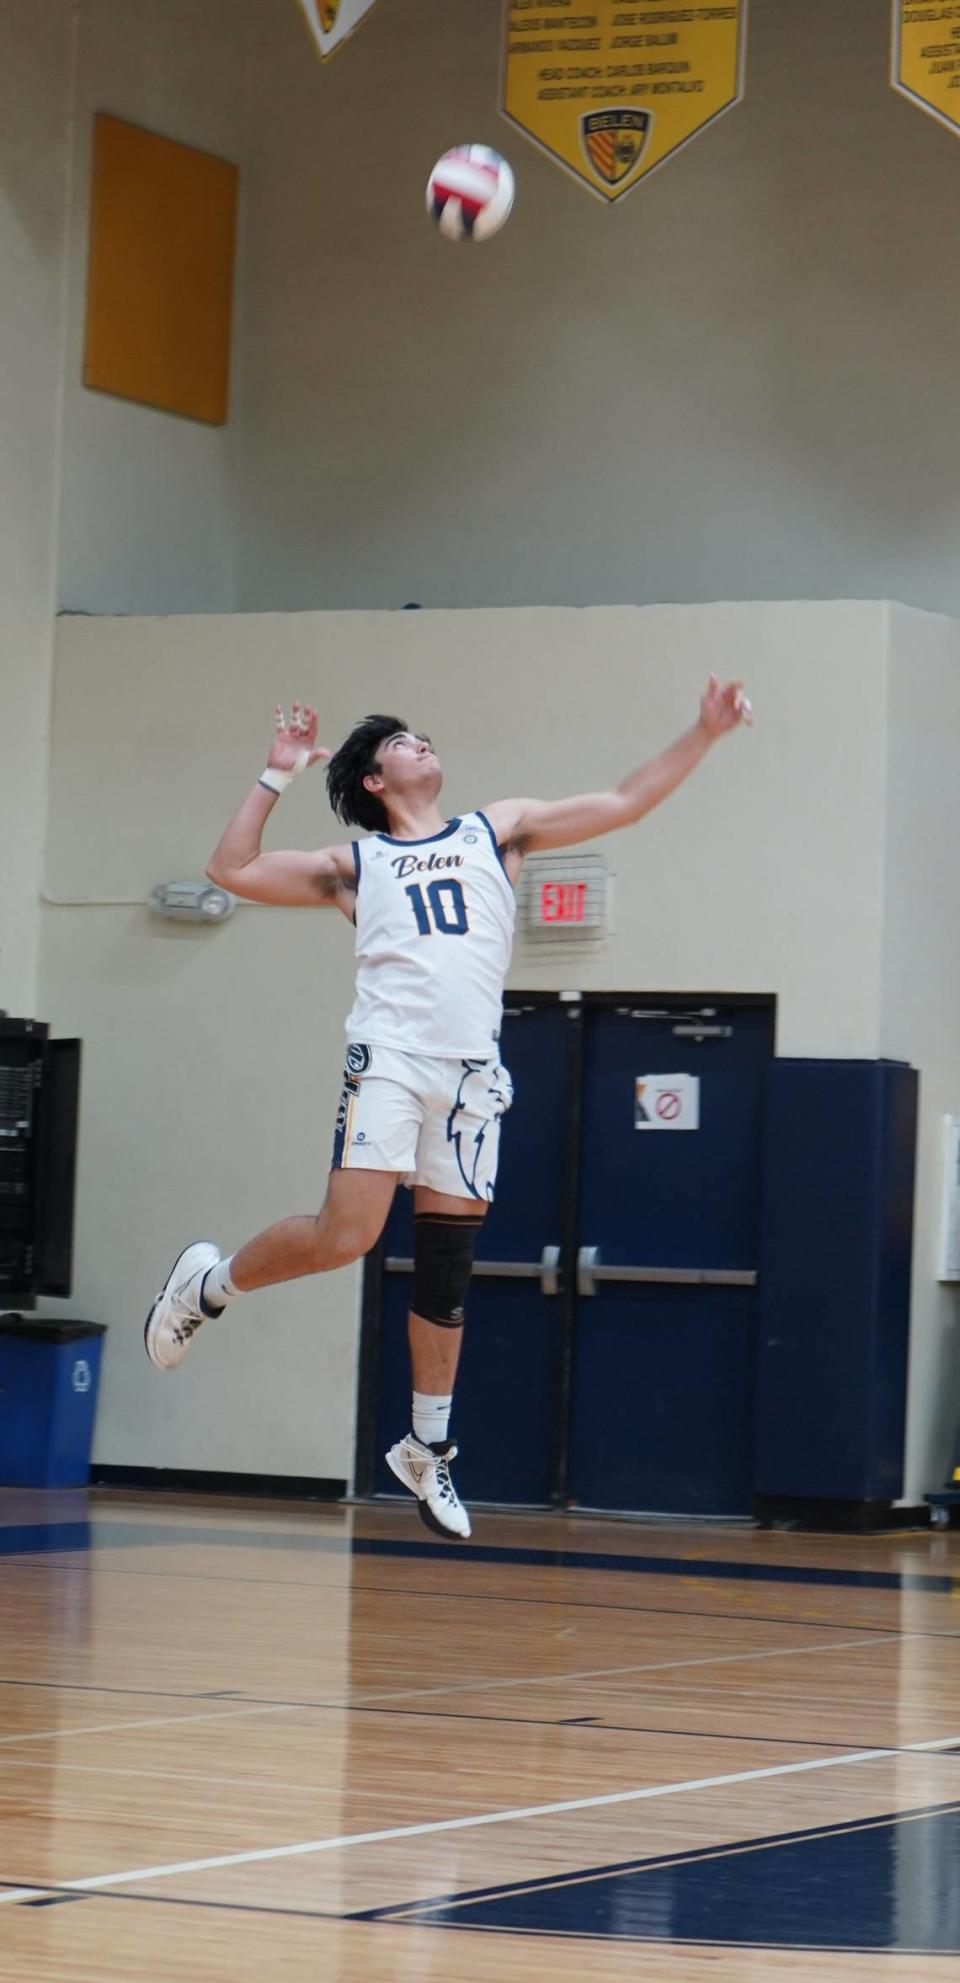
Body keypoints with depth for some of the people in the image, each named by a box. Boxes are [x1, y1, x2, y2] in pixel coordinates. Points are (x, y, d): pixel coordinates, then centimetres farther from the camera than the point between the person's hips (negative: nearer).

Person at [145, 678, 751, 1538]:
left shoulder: (497, 831, 18)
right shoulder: (355, 865, 15)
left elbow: (623, 803, 16)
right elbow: (233, 869, 11)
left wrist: (704, 735, 9)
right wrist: (279, 774, 9)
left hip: (472, 1074, 3)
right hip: (388, 1058, -2)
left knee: (447, 1262, 6)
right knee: (345, 1236, -17)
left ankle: (428, 1448, 18)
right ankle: (209, 1281, 8)